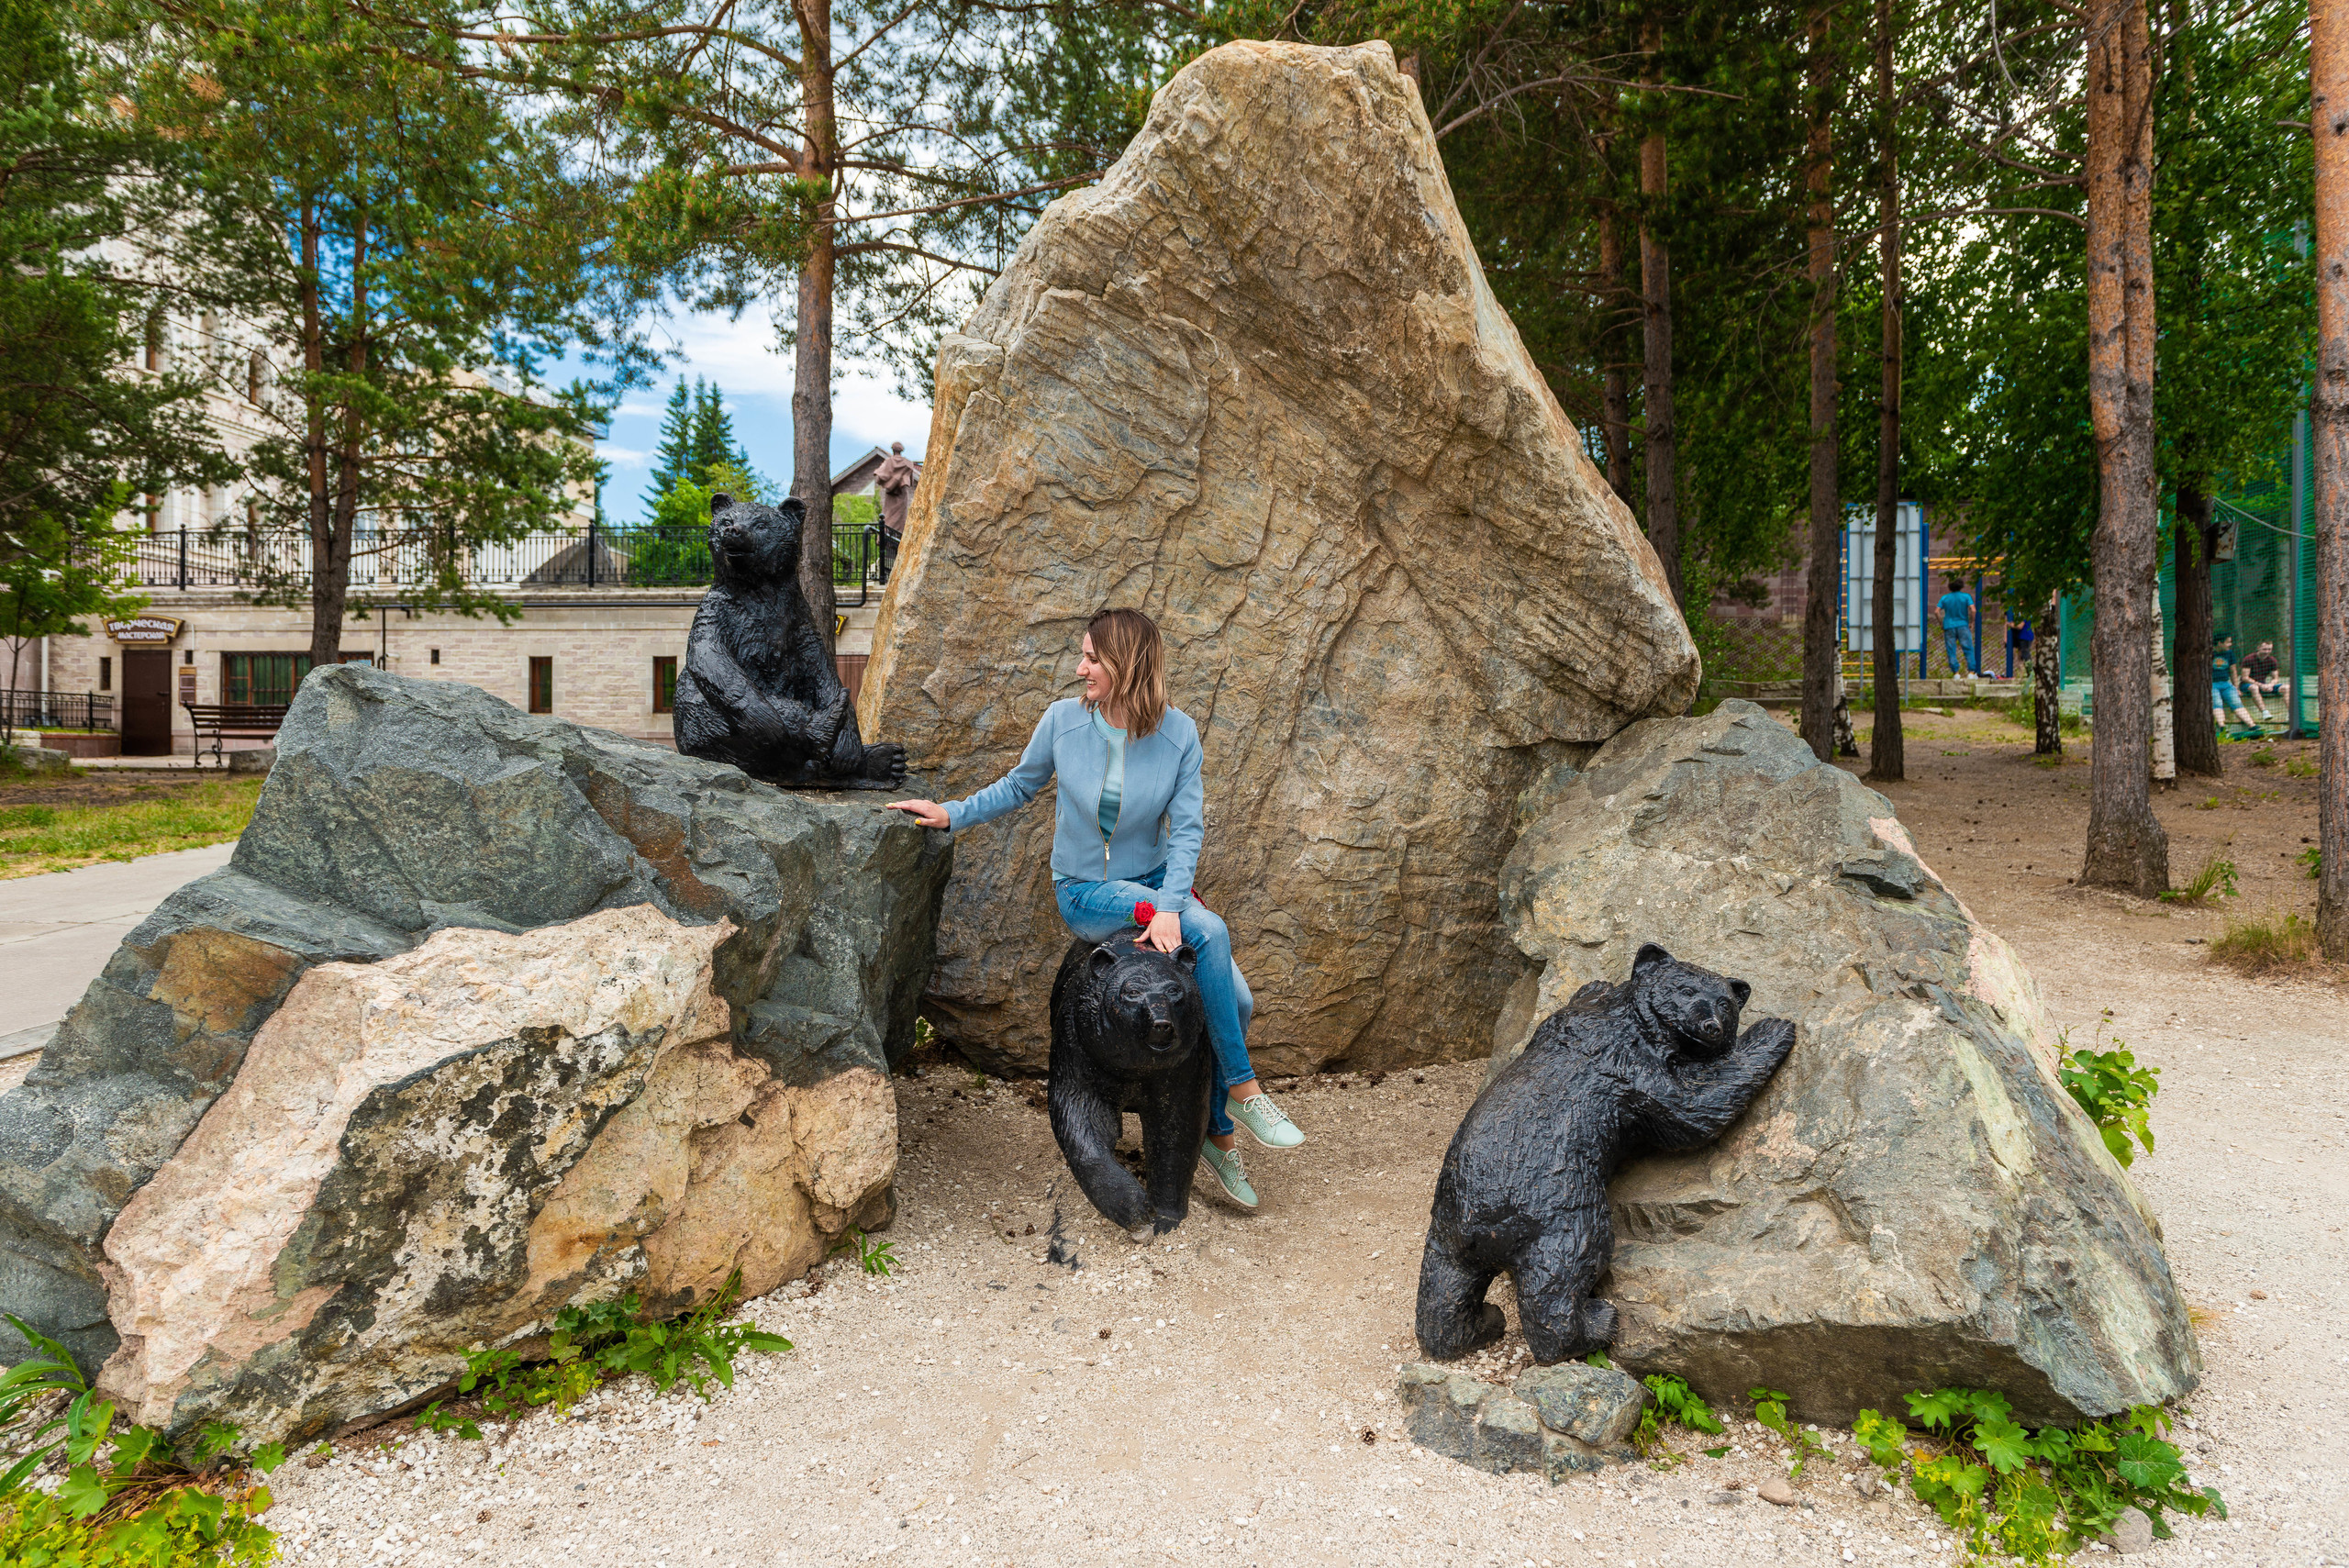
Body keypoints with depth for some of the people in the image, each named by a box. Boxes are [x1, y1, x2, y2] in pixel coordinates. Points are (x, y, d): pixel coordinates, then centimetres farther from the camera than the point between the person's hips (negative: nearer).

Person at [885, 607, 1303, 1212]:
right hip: (1085, 892, -3)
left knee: (1237, 1001, -11)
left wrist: (1170, 906, -22)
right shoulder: (1063, 719, -9)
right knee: (1209, 931, -27)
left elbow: (1187, 827, -11)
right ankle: (1244, 1091, -13)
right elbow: (1018, 786, 7)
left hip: (1154, 883, 3)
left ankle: (1218, 1133, 12)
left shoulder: (1177, 733, -8)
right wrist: (952, 814, -1)